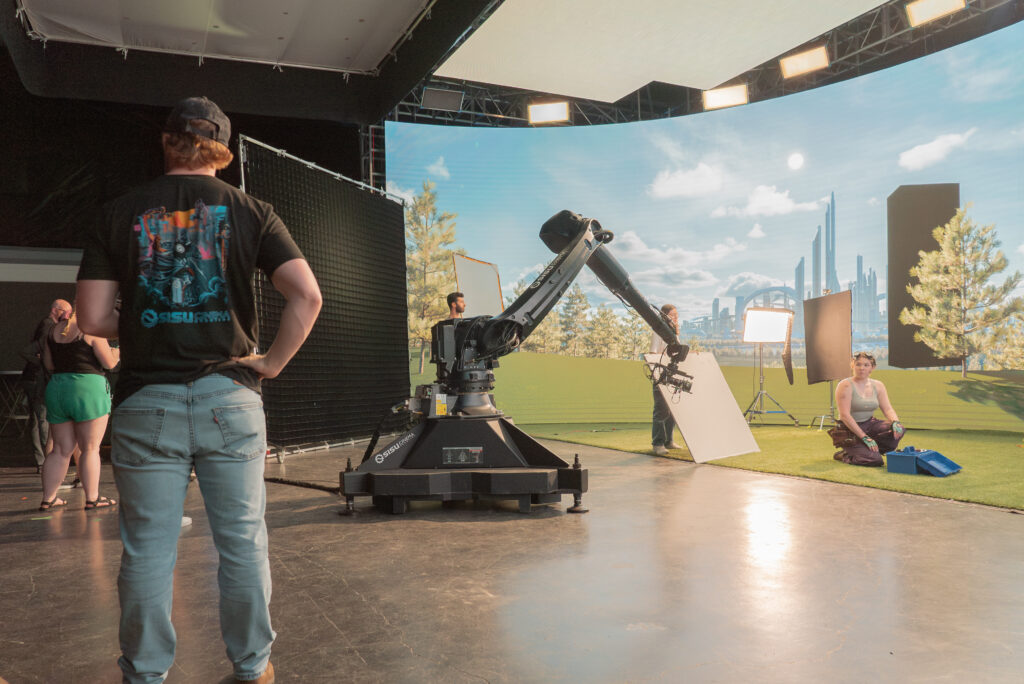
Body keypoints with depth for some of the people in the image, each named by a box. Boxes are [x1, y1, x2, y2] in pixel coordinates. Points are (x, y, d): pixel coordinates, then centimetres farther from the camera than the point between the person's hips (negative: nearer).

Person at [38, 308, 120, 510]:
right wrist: (116, 351, 11)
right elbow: (109, 362, -8)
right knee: (90, 448, -1)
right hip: (89, 390, -6)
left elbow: (48, 364, 16)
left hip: (56, 389, 7)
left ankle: (47, 499, 13)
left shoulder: (54, 331, 13)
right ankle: (92, 499, 1)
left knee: (61, 450, 12)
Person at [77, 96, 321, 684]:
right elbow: (307, 295, -9)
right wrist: (273, 362, 0)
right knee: (243, 542, 10)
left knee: (148, 549, 11)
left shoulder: (119, 213, 4)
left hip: (146, 403, 1)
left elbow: (93, 319, 0)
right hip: (230, 398, 0)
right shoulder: (250, 211, 2)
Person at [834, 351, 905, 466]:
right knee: (874, 460, -25)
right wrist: (865, 437, -24)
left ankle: (872, 450, -2)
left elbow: (887, 408, 1)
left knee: (898, 429, -20)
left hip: (869, 424, 7)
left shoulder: (877, 385, 6)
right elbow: (844, 415, -20)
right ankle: (844, 455, 3)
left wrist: (895, 421, -23)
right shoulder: (846, 386, -14)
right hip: (850, 430, -6)